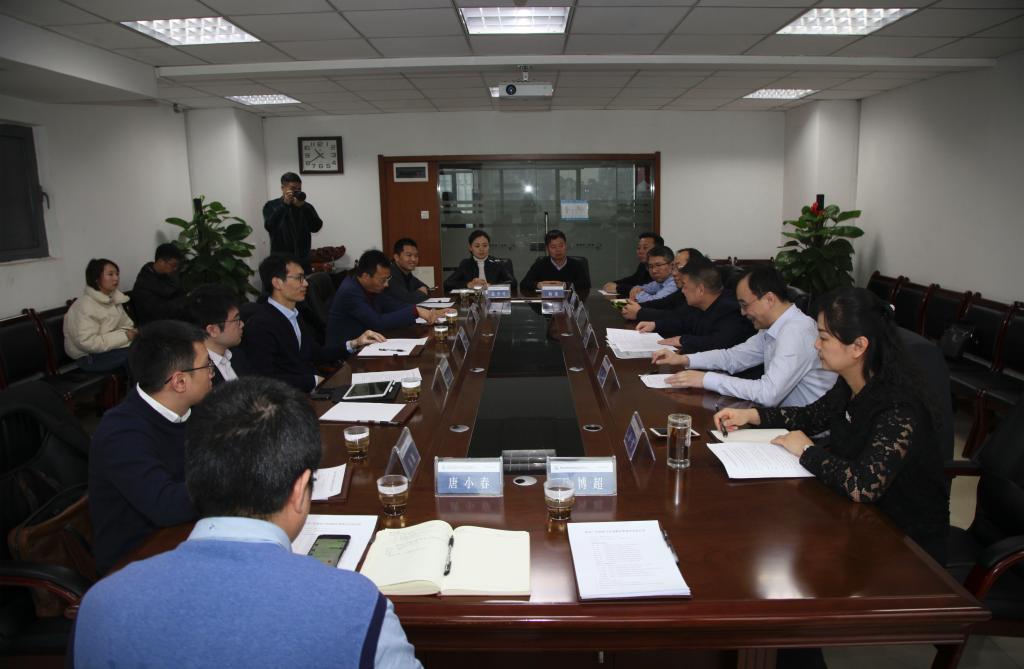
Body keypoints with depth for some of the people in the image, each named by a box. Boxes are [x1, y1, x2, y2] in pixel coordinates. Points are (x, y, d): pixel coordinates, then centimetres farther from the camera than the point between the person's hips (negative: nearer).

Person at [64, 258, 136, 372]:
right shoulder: (85, 306, -18)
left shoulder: (113, 298, 6)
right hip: (90, 357, -7)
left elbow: (125, 324, 11)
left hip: (112, 345, 7)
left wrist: (131, 332, -13)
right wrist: (124, 336, -25)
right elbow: (87, 342, -25)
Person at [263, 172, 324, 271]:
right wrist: (284, 204, -15)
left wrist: (302, 206, -14)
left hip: (302, 259, 2)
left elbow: (316, 227, -5)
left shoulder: (306, 207, 9)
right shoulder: (271, 206, 4)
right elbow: (269, 226, -13)